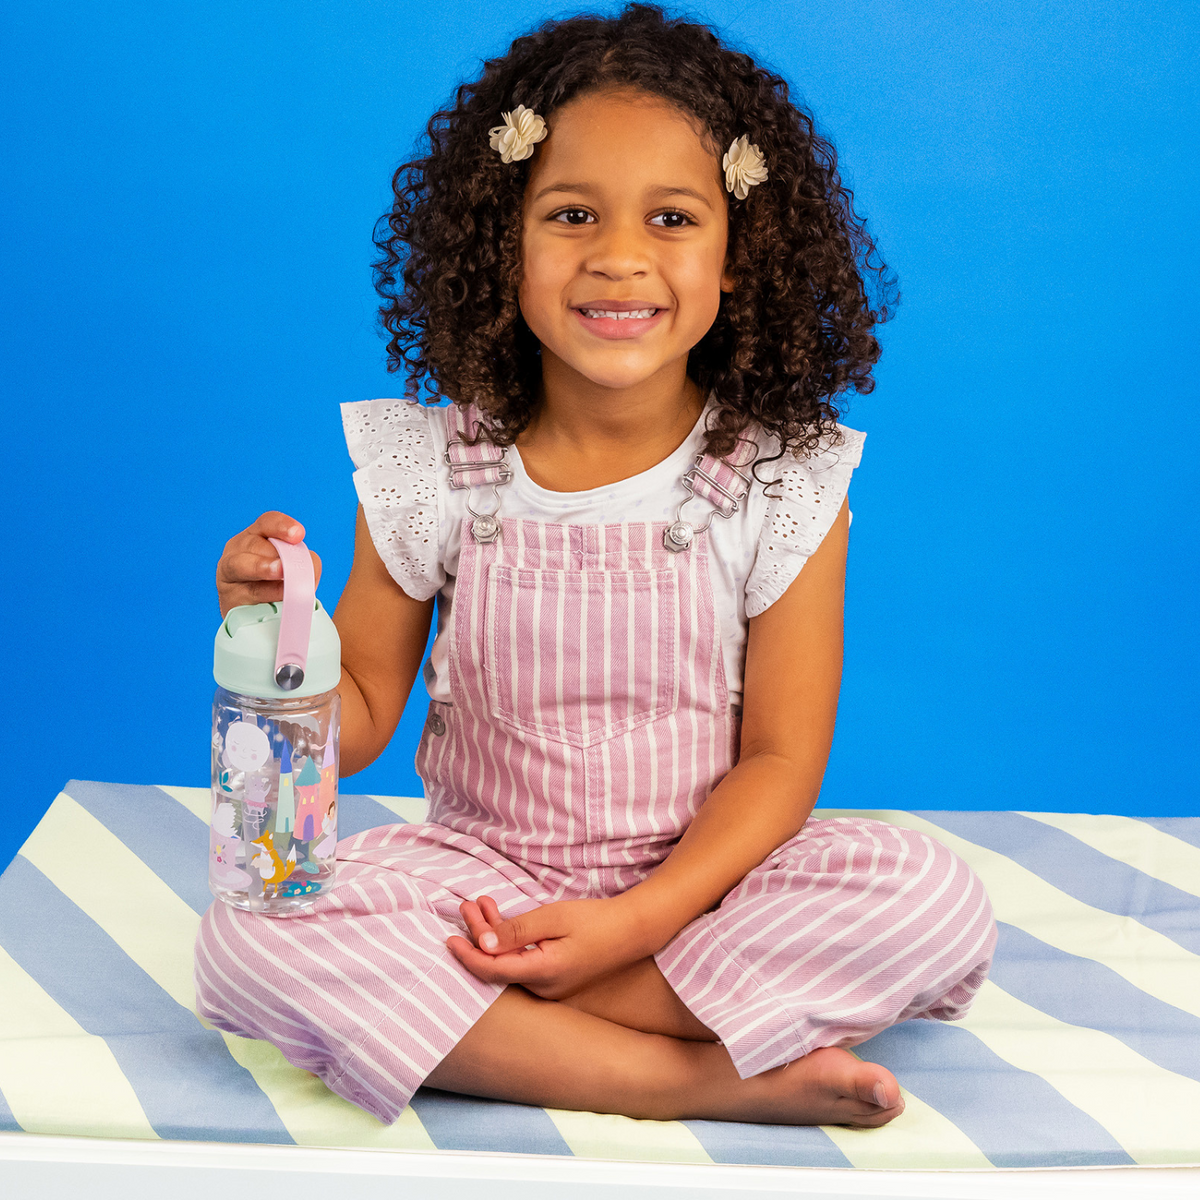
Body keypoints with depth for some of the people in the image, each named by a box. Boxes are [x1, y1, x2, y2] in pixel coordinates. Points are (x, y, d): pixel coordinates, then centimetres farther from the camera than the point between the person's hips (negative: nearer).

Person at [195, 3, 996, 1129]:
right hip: (477, 872, 1)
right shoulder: (431, 472, -5)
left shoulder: (785, 482, -8)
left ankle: (464, 1020, -20)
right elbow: (358, 721, 2)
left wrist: (642, 918, -21)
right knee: (247, 940, -25)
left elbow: (781, 755, -7)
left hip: (703, 877, 0)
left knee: (937, 906, -26)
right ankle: (694, 1078, -23)